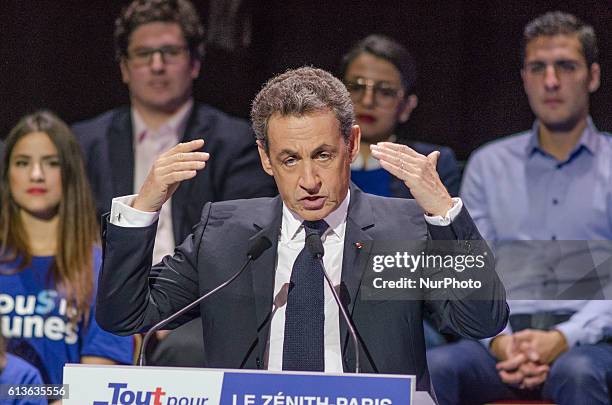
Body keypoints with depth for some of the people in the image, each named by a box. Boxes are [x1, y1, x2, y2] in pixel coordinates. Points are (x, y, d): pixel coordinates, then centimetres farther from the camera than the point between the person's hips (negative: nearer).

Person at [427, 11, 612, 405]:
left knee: (577, 373, -39)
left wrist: (563, 339, -16)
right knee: (433, 368, -31)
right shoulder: (489, 165, 21)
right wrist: (498, 339, -9)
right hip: (505, 336, 2)